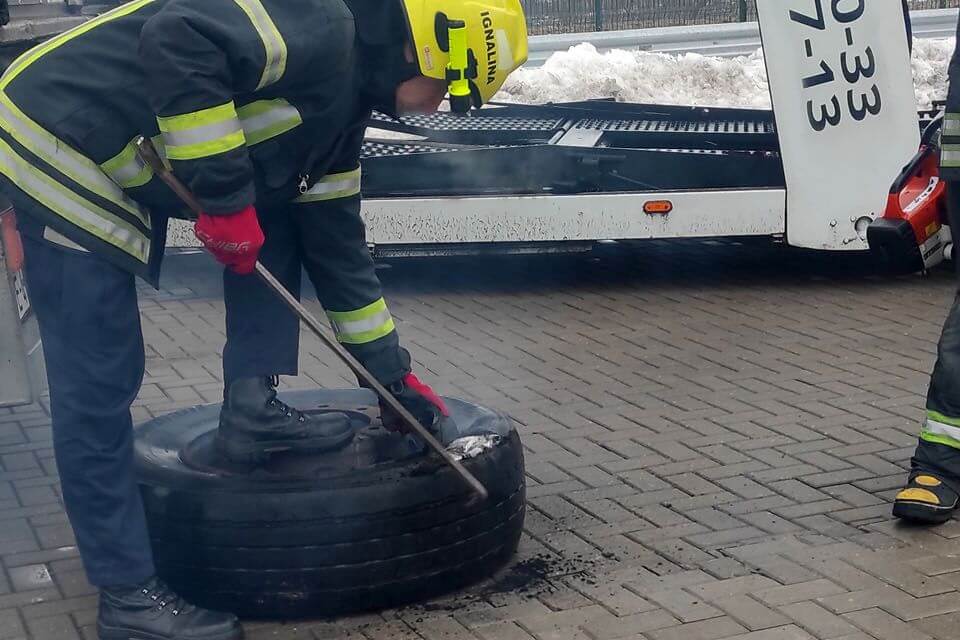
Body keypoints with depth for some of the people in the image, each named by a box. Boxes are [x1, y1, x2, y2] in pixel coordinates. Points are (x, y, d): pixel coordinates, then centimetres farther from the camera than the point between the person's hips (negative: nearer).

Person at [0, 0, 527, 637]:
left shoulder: (342, 95, 13)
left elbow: (335, 238, 18)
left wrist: (391, 371, 20)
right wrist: (226, 192, -24)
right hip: (62, 148, -10)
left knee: (278, 207, 13)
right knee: (99, 384, -6)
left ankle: (251, 409, 11)